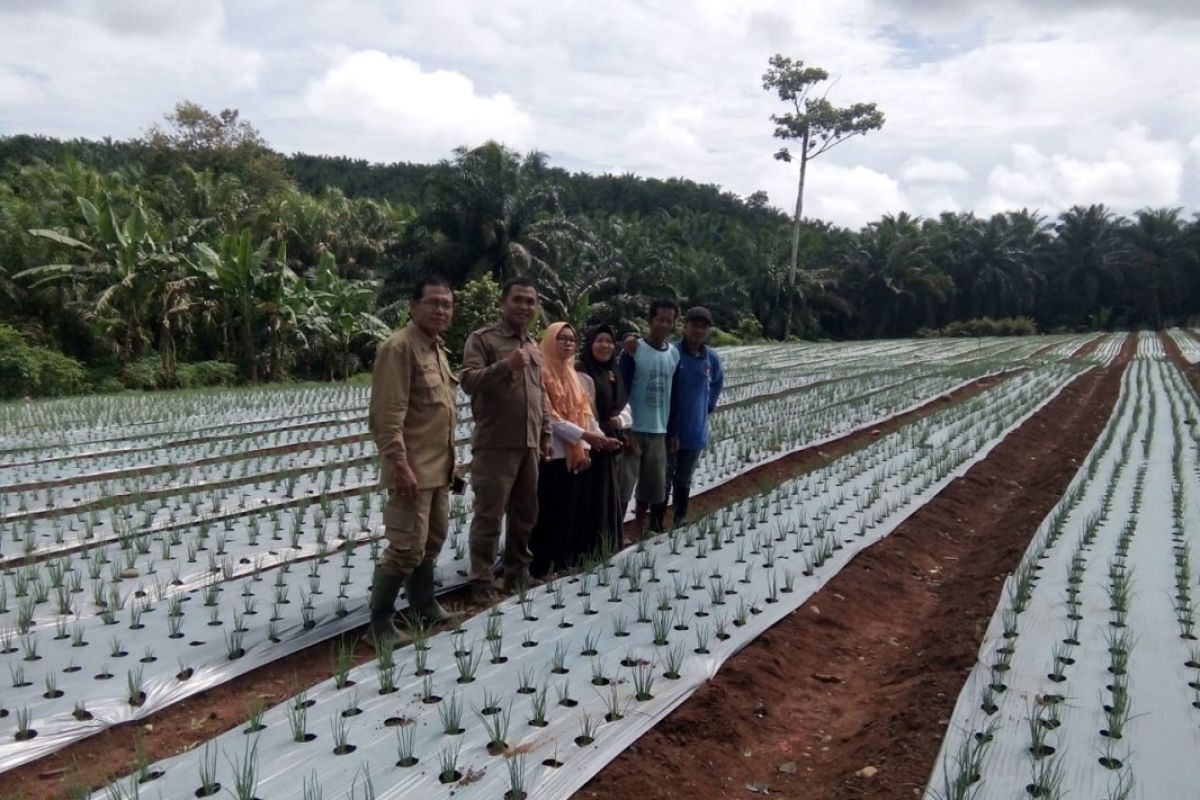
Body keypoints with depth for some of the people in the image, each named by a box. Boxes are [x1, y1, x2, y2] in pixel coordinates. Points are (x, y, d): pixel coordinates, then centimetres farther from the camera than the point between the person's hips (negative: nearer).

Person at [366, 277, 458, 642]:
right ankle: (380, 622, 7)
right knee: (407, 548, -7)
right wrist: (400, 465, -25)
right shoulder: (399, 347, -15)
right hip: (413, 468, -9)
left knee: (432, 541, 20)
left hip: (439, 466, 10)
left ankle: (423, 604, 35)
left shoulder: (437, 348, 13)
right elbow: (387, 416, -21)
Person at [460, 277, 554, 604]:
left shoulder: (534, 346, 18)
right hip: (494, 446, -7)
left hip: (528, 446, 7)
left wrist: (545, 435, 20)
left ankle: (518, 575, 29)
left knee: (525, 515, 15)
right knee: (489, 518, -3)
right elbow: (468, 381, -18)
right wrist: (506, 364, -28)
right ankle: (482, 584, 7)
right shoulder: (483, 339, -5)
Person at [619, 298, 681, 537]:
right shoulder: (634, 351, -9)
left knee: (652, 487, 11)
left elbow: (674, 393, 13)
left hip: (659, 432, 5)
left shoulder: (674, 354, 8)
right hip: (633, 429, -5)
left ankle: (639, 532, 25)